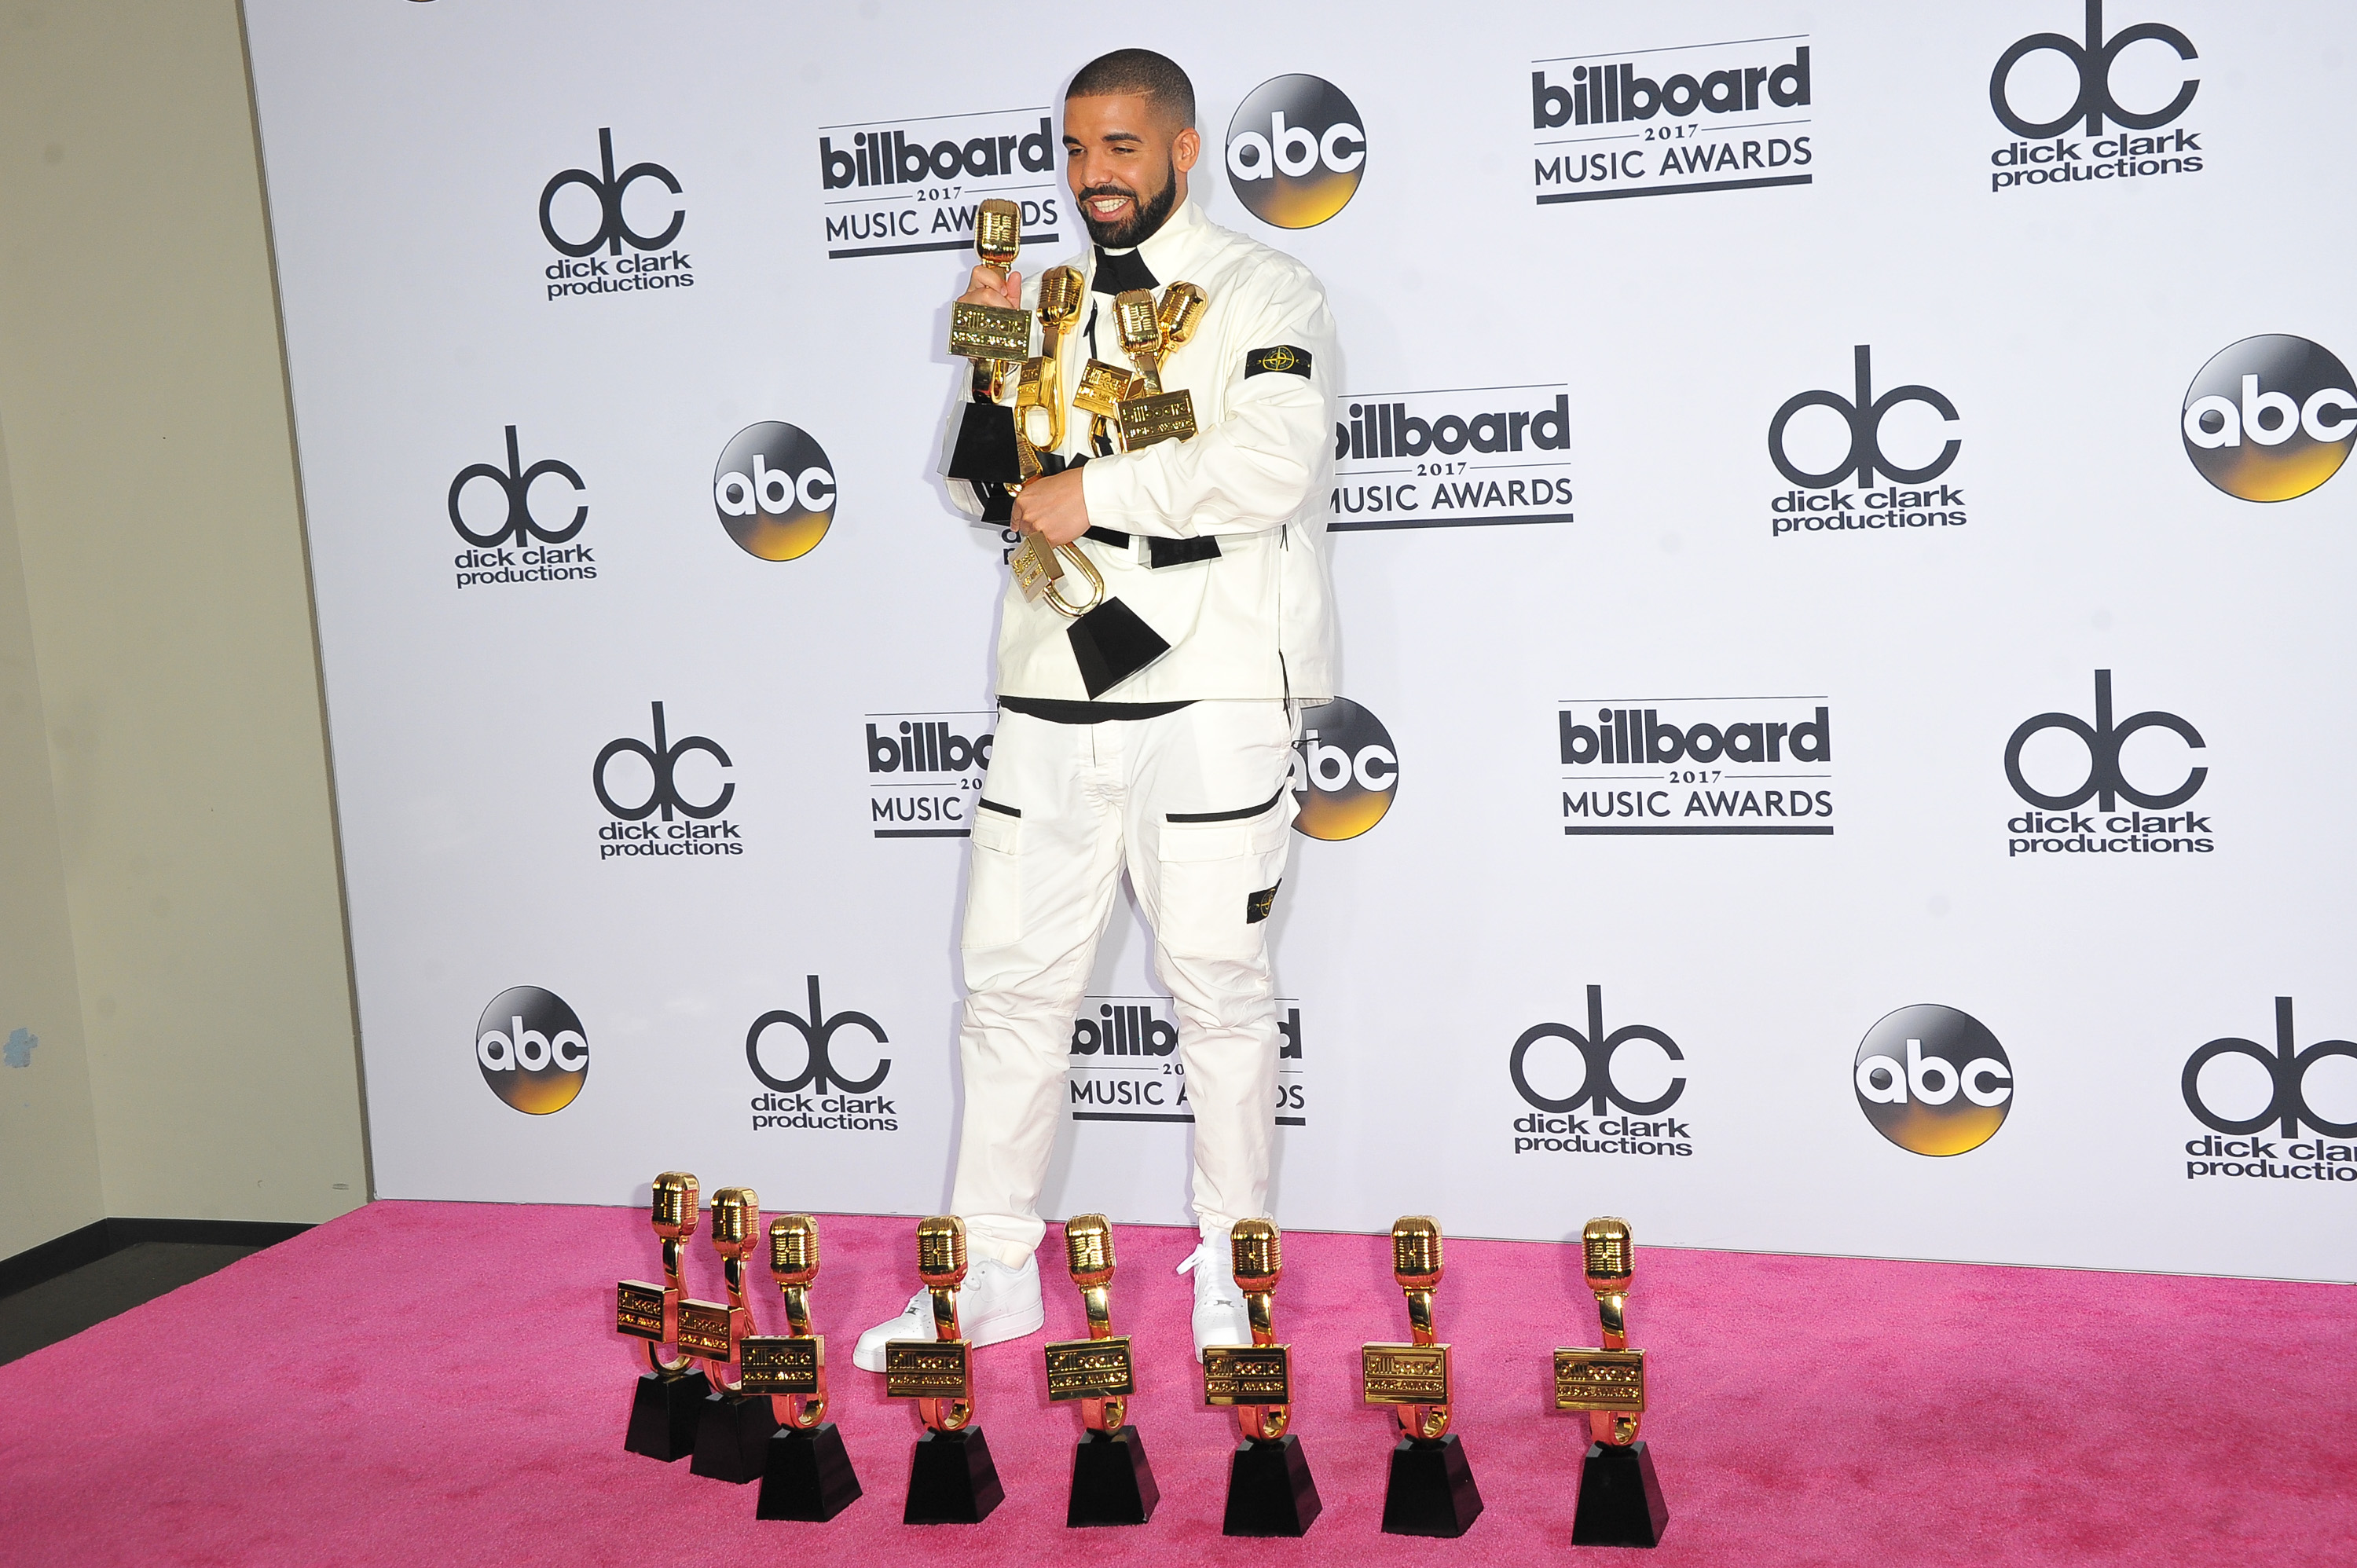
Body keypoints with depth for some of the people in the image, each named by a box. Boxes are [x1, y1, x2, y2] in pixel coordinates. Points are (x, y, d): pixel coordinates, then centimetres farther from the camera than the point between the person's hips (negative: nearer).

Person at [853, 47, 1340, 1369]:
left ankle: (1230, 1270, 19)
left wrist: (1093, 490, -13)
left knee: (1218, 986, 3)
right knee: (1013, 979, 6)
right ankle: (995, 1272, 17)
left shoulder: (1259, 292, 0)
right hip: (1052, 696, 6)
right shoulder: (1051, 300, 17)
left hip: (1210, 694, -5)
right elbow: (986, 488, 18)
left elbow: (1277, 460, -17)